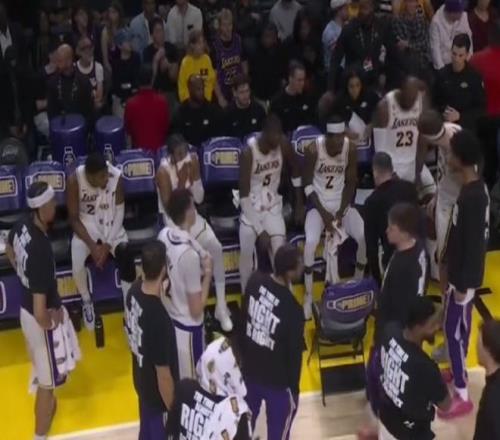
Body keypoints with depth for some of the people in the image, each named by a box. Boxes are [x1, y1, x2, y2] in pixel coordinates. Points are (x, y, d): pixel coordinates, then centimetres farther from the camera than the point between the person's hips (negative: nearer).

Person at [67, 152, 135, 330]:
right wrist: (93, 246, -24)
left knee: (126, 256, -26)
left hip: (111, 227, 1)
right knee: (77, 262, -28)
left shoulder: (116, 176, -19)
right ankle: (86, 302, 3)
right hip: (86, 227, -1)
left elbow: (119, 212, -10)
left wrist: (107, 244, -18)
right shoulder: (74, 180, -21)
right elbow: (74, 218, -14)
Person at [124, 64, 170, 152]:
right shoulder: (162, 101, -16)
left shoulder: (131, 103, -18)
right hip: (159, 147, 1)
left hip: (139, 147, -1)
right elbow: (167, 126, -1)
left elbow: (127, 128, -2)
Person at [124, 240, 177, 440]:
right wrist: (174, 410, -14)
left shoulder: (134, 291, -13)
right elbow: (163, 374, -27)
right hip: (157, 391, -7)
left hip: (141, 380, 7)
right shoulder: (159, 318, -38)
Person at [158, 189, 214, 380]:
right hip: (187, 327, -8)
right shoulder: (189, 253, -29)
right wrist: (208, 273, -14)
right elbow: (196, 309, -22)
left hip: (169, 319, 8)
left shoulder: (164, 235, -7)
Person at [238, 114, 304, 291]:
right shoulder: (248, 152, -27)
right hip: (251, 208, -2)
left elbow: (295, 171, 6)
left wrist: (299, 204, 8)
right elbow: (244, 195, -24)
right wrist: (259, 230, -26)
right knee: (246, 254, 0)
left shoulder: (284, 145, -16)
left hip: (273, 206, 2)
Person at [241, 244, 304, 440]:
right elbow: (294, 354, -18)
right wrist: (294, 387, -2)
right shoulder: (292, 309, -31)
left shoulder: (255, 281, -14)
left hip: (249, 368, 6)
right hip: (278, 381, -6)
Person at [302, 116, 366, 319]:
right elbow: (308, 185, -11)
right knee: (311, 242, -28)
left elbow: (351, 184, -3)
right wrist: (323, 213, -17)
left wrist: (342, 211, -13)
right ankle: (308, 297, -12)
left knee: (366, 237, -18)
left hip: (341, 203, 3)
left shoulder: (351, 148, -12)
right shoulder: (313, 149, -19)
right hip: (319, 204, -3)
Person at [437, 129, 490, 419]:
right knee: (458, 327, 24)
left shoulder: (472, 197, -29)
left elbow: (474, 244, -26)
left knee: (454, 330, -1)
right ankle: (459, 371, 42)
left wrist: (463, 285, -20)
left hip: (465, 277, -9)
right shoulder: (476, 188, 2)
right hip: (461, 272, 9)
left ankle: (462, 396, 7)